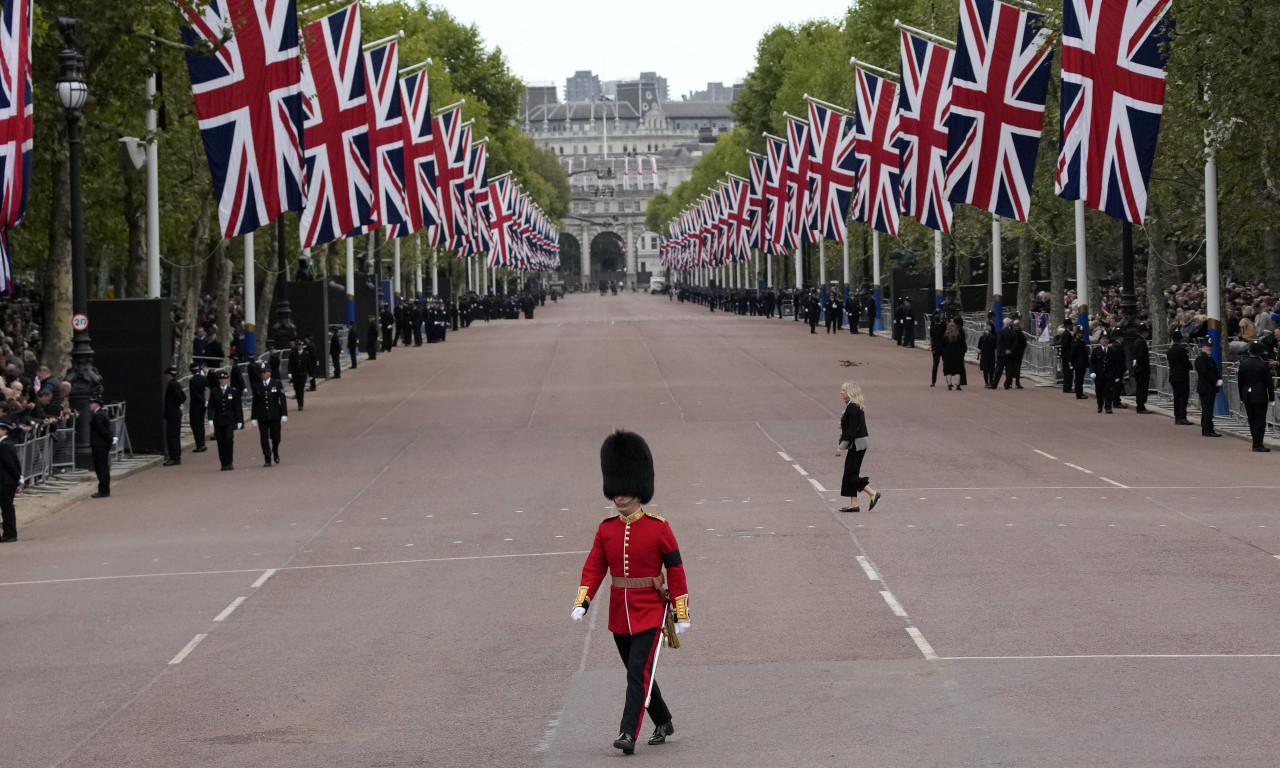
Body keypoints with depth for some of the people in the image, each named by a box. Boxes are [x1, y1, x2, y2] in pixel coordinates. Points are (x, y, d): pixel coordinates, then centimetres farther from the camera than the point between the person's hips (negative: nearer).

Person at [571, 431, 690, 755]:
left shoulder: (658, 528, -7)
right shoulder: (606, 530, 4)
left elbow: (675, 571, -5)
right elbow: (593, 569, 3)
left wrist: (681, 613, -7)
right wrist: (581, 603, -11)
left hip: (650, 611, -5)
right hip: (619, 612, 5)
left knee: (639, 671, -15)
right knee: (639, 672, 14)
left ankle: (628, 734, -18)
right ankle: (663, 723, 32)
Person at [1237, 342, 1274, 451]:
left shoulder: (1243, 363, 1)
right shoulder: (1263, 364, -11)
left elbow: (1240, 381, 7)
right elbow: (1269, 382, -7)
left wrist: (1242, 397, 16)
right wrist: (1271, 398, 0)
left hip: (1247, 396, 4)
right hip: (1260, 396, -4)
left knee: (1252, 421, 12)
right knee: (1260, 421, -1)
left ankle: (1257, 443, 19)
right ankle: (1258, 445, -6)